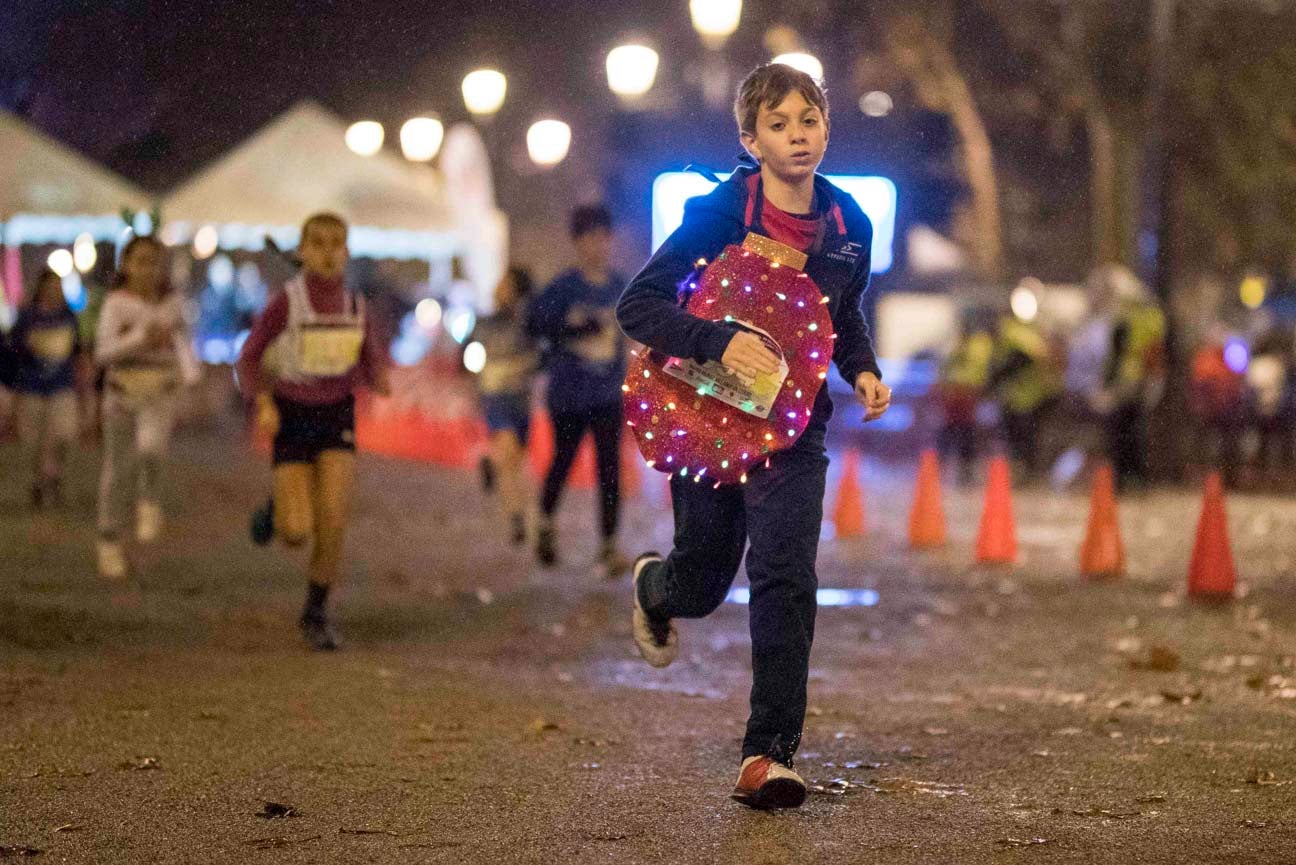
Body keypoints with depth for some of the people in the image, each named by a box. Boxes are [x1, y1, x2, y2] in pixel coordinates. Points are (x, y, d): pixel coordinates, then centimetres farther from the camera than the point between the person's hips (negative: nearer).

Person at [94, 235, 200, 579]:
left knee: (150, 448, -30)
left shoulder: (172, 301, 2)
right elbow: (104, 352, -18)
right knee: (119, 471, 8)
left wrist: (191, 368, 8)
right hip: (123, 395, -1)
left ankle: (149, 499, -2)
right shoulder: (116, 303, -9)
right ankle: (110, 541, 25)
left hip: (162, 395, 1)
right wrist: (141, 336, -29)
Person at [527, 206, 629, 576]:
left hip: (608, 395, 3)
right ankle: (546, 523, 38)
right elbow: (534, 323, -15)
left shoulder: (619, 286, 4)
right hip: (568, 393, -3)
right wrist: (575, 330, -25)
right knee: (562, 461, 13)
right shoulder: (564, 287, -10)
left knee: (609, 468, -6)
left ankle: (609, 546, -6)